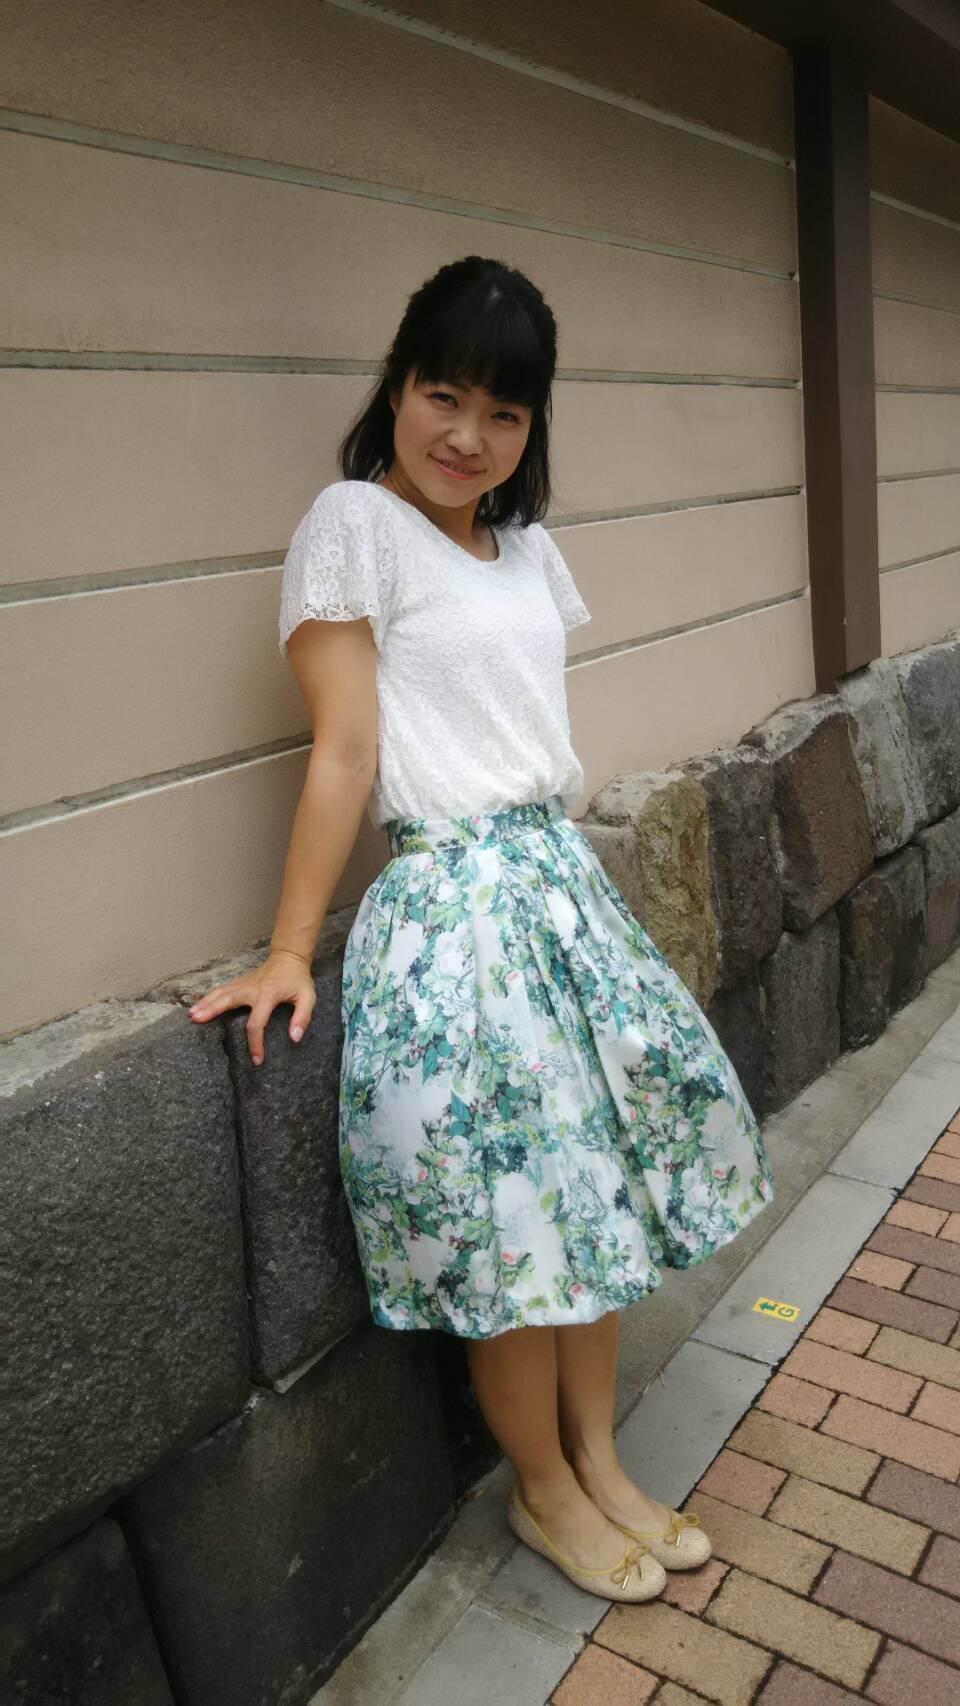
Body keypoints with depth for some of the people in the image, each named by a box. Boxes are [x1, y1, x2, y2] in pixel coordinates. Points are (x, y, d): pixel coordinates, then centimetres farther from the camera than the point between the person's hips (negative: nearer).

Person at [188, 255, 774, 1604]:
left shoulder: (529, 546, 13)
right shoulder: (356, 524, -7)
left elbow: (531, 728, 14)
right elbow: (344, 753, -12)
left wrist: (563, 872, 9)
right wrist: (289, 950, -13)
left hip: (563, 879, 8)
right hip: (452, 900, -7)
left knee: (598, 1169, 12)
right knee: (514, 1208, 1)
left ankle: (599, 1459, 33)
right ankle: (544, 1491, 27)